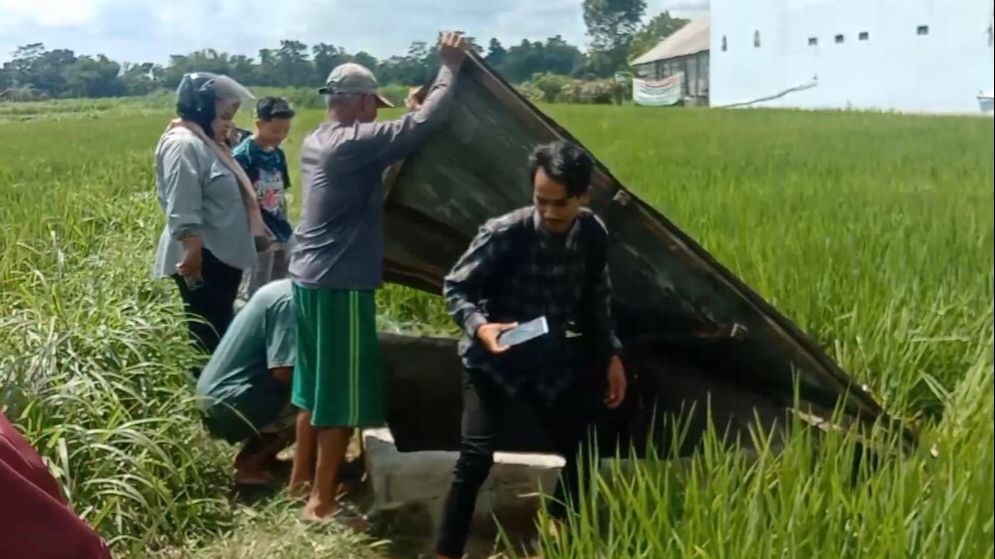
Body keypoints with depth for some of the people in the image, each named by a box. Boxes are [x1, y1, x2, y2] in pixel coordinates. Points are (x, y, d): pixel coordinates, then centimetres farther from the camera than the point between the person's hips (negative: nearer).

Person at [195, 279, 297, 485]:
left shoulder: (280, 290, 12)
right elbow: (283, 371, -22)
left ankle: (256, 452, 12)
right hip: (229, 400, -10)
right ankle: (250, 464, -2)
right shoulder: (288, 300, -17)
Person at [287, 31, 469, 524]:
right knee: (342, 396, -1)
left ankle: (301, 477, 32)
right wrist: (449, 67, -11)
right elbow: (424, 124, -22)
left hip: (308, 278, 10)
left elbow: (390, 143, 25)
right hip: (341, 285, -10)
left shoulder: (315, 143, 11)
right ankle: (322, 503, 7)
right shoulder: (355, 143, -18)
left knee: (316, 386, 20)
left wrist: (410, 110, 20)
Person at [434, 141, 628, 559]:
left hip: (551, 360, 5)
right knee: (476, 458, -15)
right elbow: (455, 287, -14)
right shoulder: (504, 233, -24)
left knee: (580, 451, 12)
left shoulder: (593, 234, -10)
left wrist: (611, 355, 6)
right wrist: (479, 326, -31)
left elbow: (597, 301, 7)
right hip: (494, 360, -4)